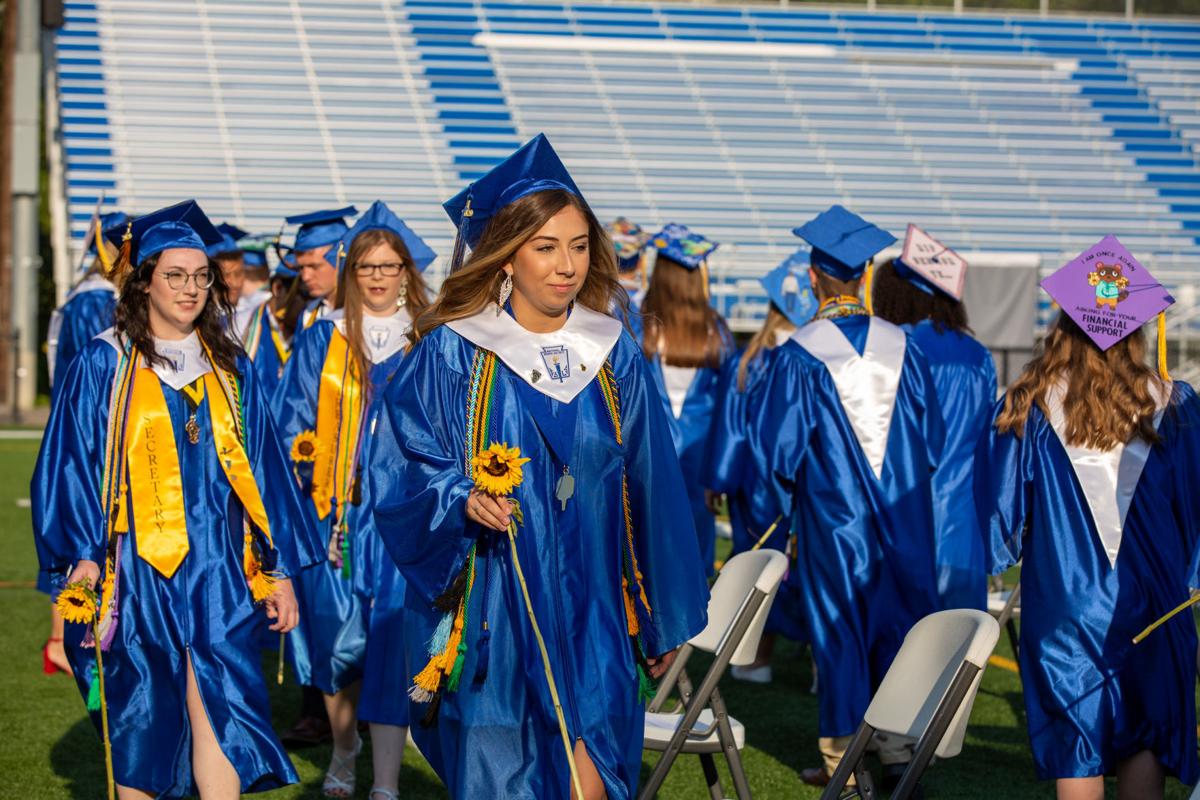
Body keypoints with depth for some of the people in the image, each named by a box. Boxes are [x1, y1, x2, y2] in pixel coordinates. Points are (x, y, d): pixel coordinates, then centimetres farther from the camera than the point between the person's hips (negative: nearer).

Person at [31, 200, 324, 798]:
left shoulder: (229, 368, 11)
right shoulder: (102, 364, 2)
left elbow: (263, 469, 12)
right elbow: (71, 463, -1)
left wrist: (280, 569, 8)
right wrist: (80, 557, -11)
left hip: (217, 572, 2)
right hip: (136, 568, -2)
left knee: (218, 710, -8)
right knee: (139, 720, 5)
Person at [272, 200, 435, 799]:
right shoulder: (321, 342, 7)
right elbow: (292, 423, 9)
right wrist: (303, 454, -7)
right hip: (333, 512, 2)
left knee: (393, 637, -8)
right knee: (334, 631, 6)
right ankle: (343, 749, 33)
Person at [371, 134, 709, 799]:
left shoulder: (614, 356, 6)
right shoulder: (451, 354, -3)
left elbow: (650, 490, 11)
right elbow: (402, 473, -2)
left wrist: (664, 620, 13)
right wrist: (462, 498, -23)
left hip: (592, 612, 2)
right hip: (492, 613, -2)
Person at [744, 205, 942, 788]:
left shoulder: (798, 357, -12)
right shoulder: (903, 347, 0)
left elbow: (777, 445, -7)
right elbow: (932, 436, 7)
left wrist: (778, 504, 10)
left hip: (833, 518, -3)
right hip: (903, 516, 3)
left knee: (839, 631, 6)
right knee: (896, 623, 12)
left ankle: (842, 758, 11)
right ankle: (899, 747, 14)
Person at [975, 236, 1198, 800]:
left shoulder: (1028, 409, -9)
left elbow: (1002, 505, -3)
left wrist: (1002, 555, 13)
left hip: (1065, 601, -1)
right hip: (1151, 601, 1)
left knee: (1077, 751, 6)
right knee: (1146, 738, 14)